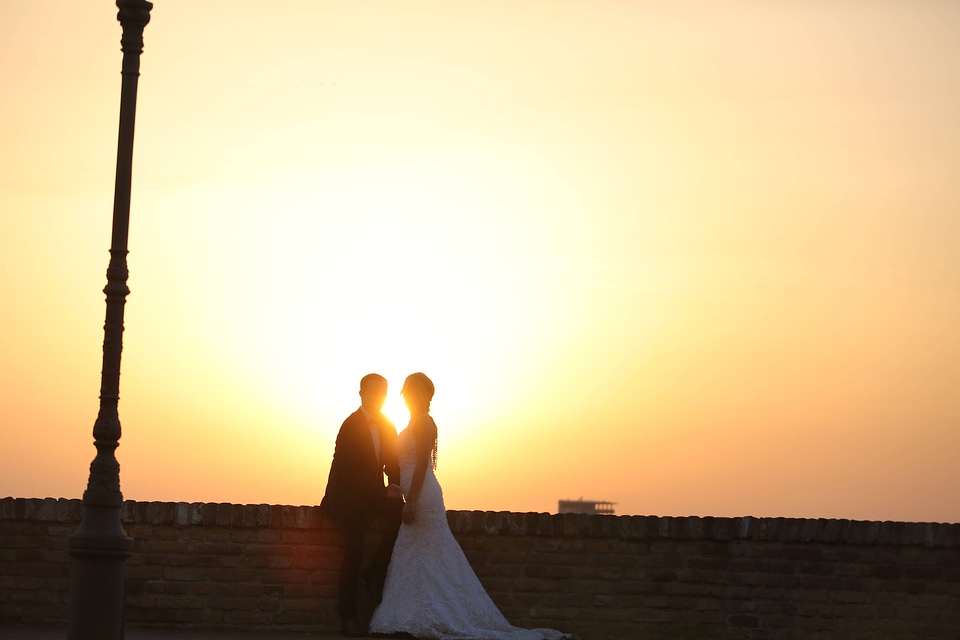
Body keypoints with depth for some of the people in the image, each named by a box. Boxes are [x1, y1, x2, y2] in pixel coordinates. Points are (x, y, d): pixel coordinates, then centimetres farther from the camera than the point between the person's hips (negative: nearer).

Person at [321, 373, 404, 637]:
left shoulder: (387, 426, 6)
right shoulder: (351, 426, -15)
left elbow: (393, 462, 10)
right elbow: (349, 471, -20)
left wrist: (395, 487, -12)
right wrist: (383, 492, -23)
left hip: (373, 495, 6)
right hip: (348, 497, -6)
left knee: (400, 513, -22)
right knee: (354, 550, -18)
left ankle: (375, 573, -5)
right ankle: (348, 619, -10)